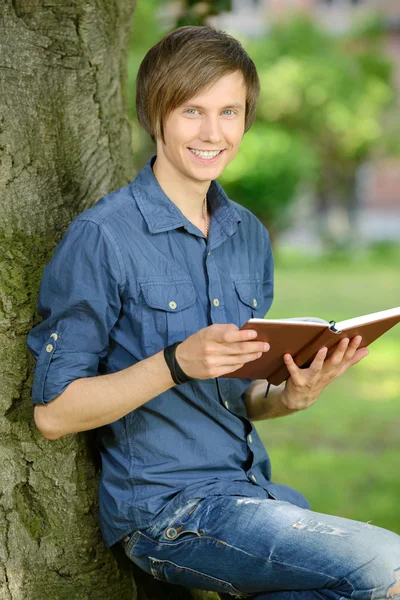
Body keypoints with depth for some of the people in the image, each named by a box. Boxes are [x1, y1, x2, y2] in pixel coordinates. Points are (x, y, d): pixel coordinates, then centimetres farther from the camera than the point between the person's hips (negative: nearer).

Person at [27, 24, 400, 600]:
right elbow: (54, 412, -11)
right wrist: (176, 363, -23)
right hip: (164, 508, -7)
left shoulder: (250, 236, 11)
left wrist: (291, 396, -5)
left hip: (253, 486, 7)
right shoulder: (102, 238, -11)